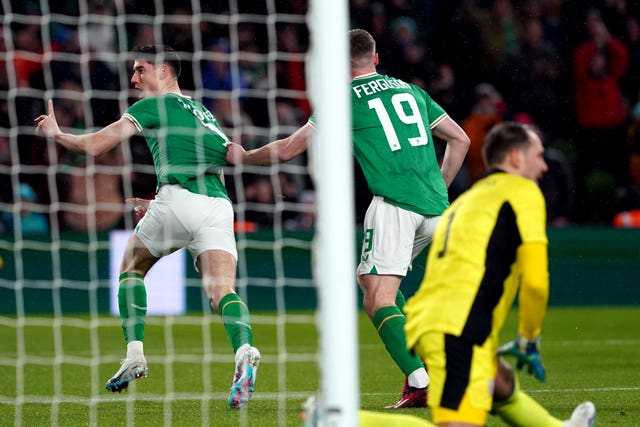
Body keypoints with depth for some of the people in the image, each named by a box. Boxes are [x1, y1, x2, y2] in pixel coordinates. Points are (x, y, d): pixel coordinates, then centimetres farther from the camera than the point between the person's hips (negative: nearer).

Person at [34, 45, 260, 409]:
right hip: (219, 207, 5)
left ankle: (135, 355, 14)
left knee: (132, 267, 21)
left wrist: (56, 134, 27)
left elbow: (95, 145, 8)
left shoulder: (155, 105, 11)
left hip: (179, 199, -5)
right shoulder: (204, 113, 32)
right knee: (222, 289, -9)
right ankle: (244, 350, -39)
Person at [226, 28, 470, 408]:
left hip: (395, 203, -7)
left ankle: (420, 384, -24)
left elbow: (287, 150, 7)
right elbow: (460, 139, 22)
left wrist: (243, 156, 24)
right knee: (372, 279, 22)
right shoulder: (411, 90, 20)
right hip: (435, 207, 7)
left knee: (378, 299, -8)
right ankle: (417, 365, 10)